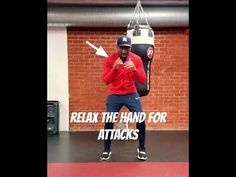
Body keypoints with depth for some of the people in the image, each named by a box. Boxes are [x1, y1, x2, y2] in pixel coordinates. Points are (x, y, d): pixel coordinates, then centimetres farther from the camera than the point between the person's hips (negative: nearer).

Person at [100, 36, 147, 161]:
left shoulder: (137, 59, -7)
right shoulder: (109, 60, -10)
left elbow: (143, 80, -10)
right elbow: (106, 81, -15)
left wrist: (134, 69, -29)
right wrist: (114, 68, -32)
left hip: (131, 94, 1)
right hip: (114, 95, 0)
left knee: (141, 120, -8)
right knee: (108, 122, -4)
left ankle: (141, 149, 12)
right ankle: (106, 150, 16)